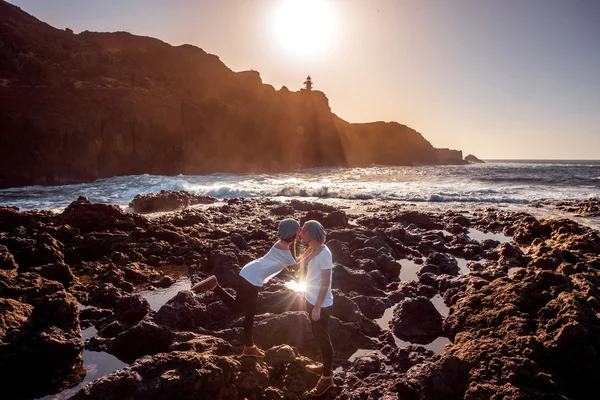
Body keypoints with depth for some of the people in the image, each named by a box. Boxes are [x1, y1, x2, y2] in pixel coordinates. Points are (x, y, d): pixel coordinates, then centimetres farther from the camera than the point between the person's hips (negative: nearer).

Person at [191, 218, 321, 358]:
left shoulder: (284, 245, 13)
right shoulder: (283, 247, -17)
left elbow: (295, 261, 16)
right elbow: (296, 266, -15)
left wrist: (311, 249, 11)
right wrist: (314, 254, -13)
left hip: (252, 277, 11)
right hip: (251, 277, -11)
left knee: (250, 312, 12)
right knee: (236, 306, 0)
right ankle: (213, 285, 1)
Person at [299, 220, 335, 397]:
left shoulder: (324, 253, -23)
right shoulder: (312, 250, 3)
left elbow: (326, 282, -22)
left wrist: (317, 307, -20)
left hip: (321, 305, -9)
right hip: (312, 300, 9)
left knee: (323, 340, 5)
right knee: (318, 337, 23)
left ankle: (327, 377, 19)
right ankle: (325, 366, 41)